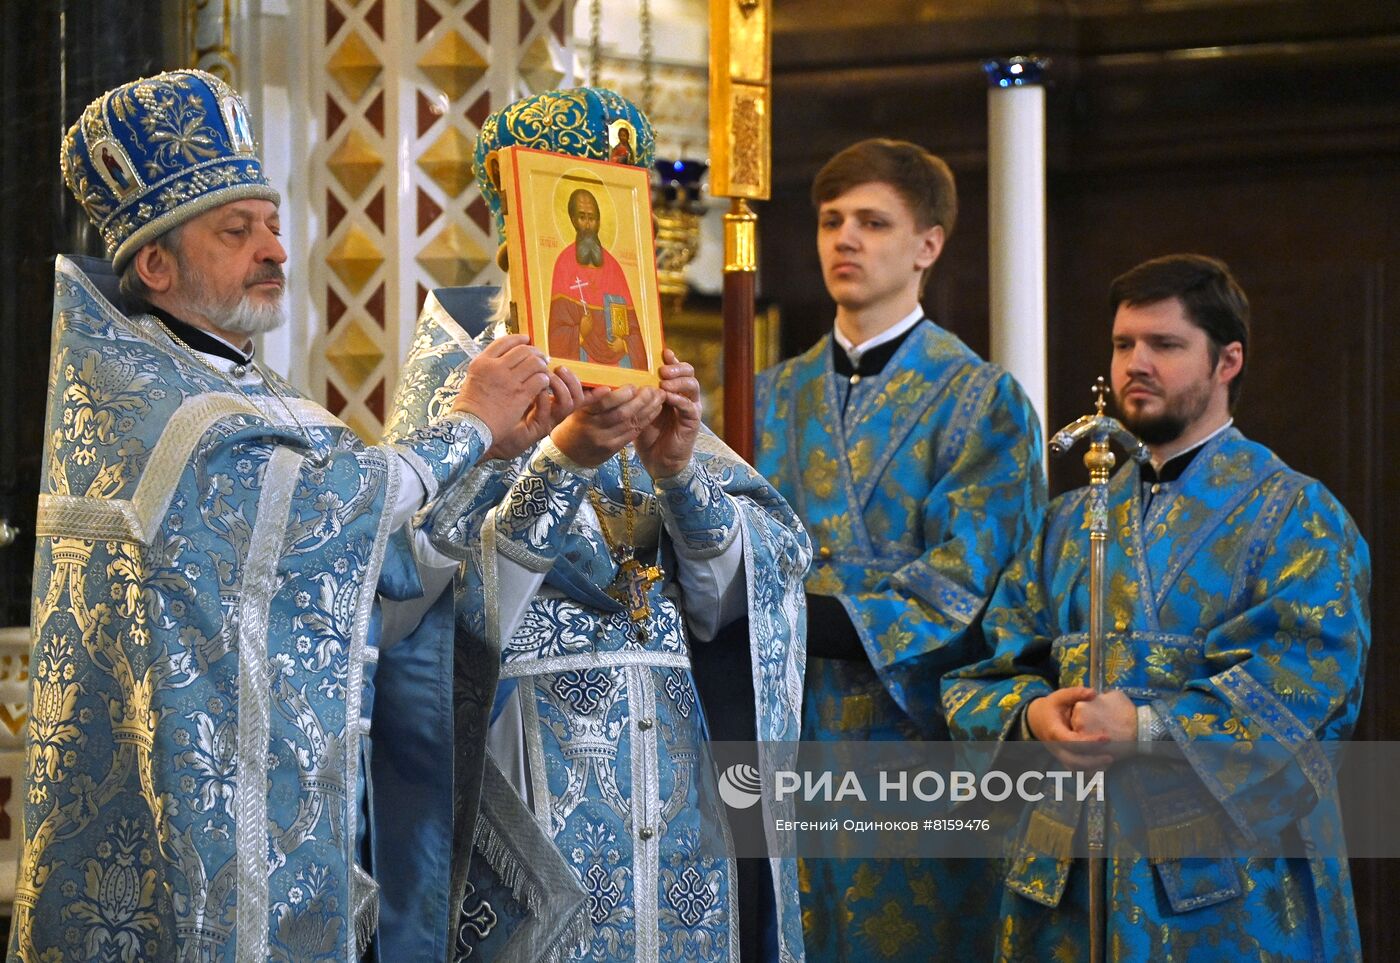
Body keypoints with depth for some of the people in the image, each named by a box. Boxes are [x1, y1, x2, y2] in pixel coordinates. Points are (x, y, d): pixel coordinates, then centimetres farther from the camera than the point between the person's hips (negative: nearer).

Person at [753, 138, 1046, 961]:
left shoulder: (981, 400, 0)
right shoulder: (775, 399, 16)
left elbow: (965, 587, -10)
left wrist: (803, 615, -16)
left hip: (912, 740, -4)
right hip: (786, 745, 4)